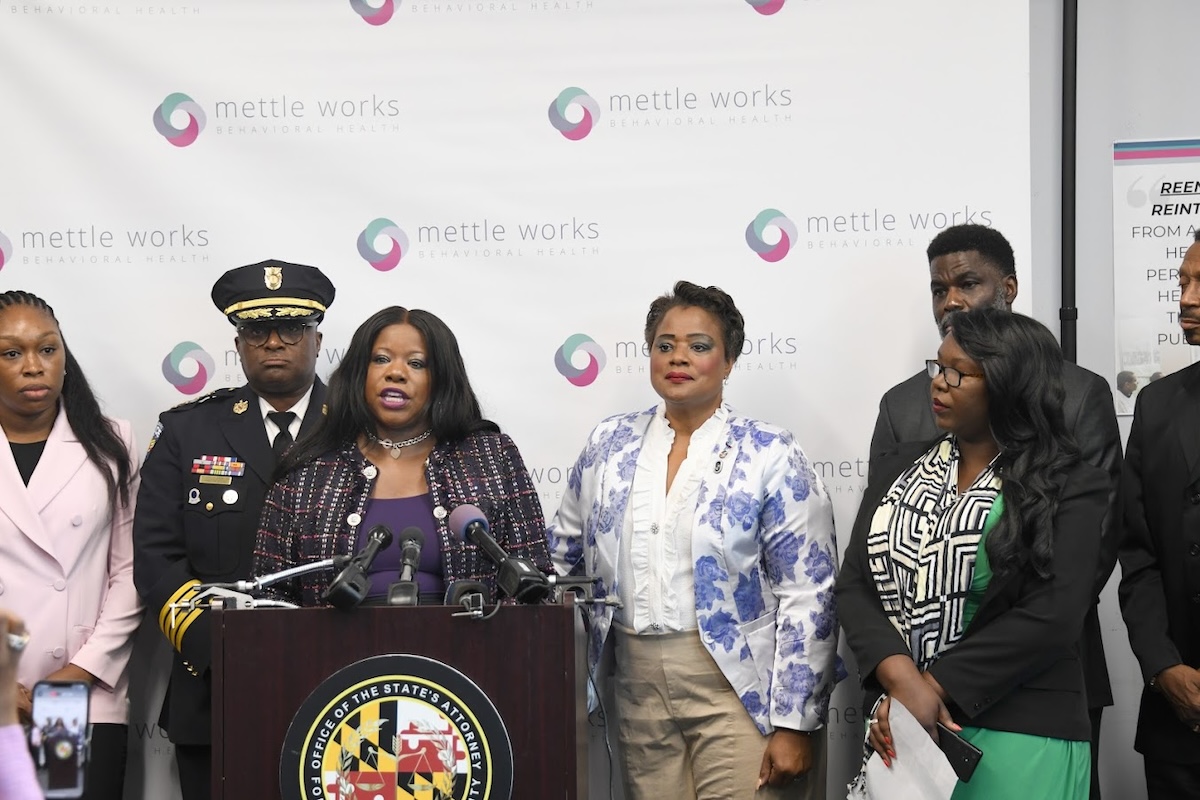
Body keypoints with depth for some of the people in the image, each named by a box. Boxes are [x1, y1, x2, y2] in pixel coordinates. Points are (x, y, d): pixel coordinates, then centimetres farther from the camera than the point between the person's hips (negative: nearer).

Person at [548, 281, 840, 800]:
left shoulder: (770, 457, -7)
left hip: (737, 688, -4)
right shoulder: (611, 445, 7)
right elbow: (561, 554, 18)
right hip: (639, 684, 4)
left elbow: (808, 597, -9)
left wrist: (794, 724, -12)